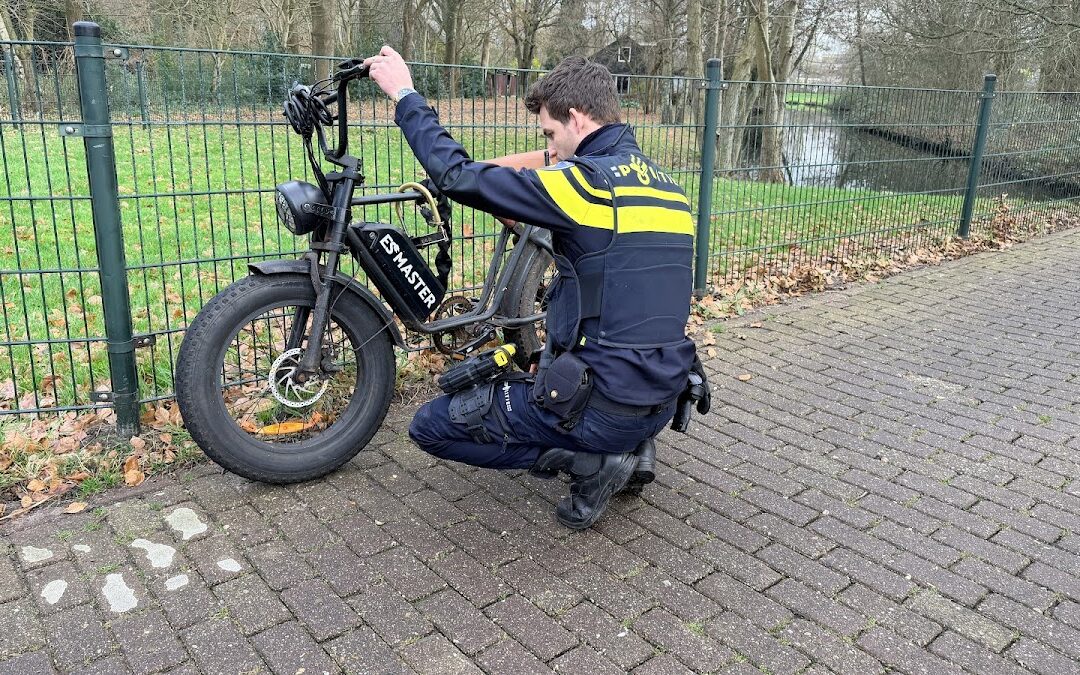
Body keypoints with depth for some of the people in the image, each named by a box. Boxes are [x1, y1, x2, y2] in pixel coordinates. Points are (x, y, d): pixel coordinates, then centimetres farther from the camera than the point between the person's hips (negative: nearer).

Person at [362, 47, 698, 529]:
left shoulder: (587, 181, -16)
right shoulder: (663, 182, 8)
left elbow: (457, 177, -15)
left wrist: (405, 95, -3)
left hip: (605, 408, -8)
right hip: (663, 404, 8)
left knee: (431, 426, 5)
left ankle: (589, 461, -1)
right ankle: (630, 447, 16)